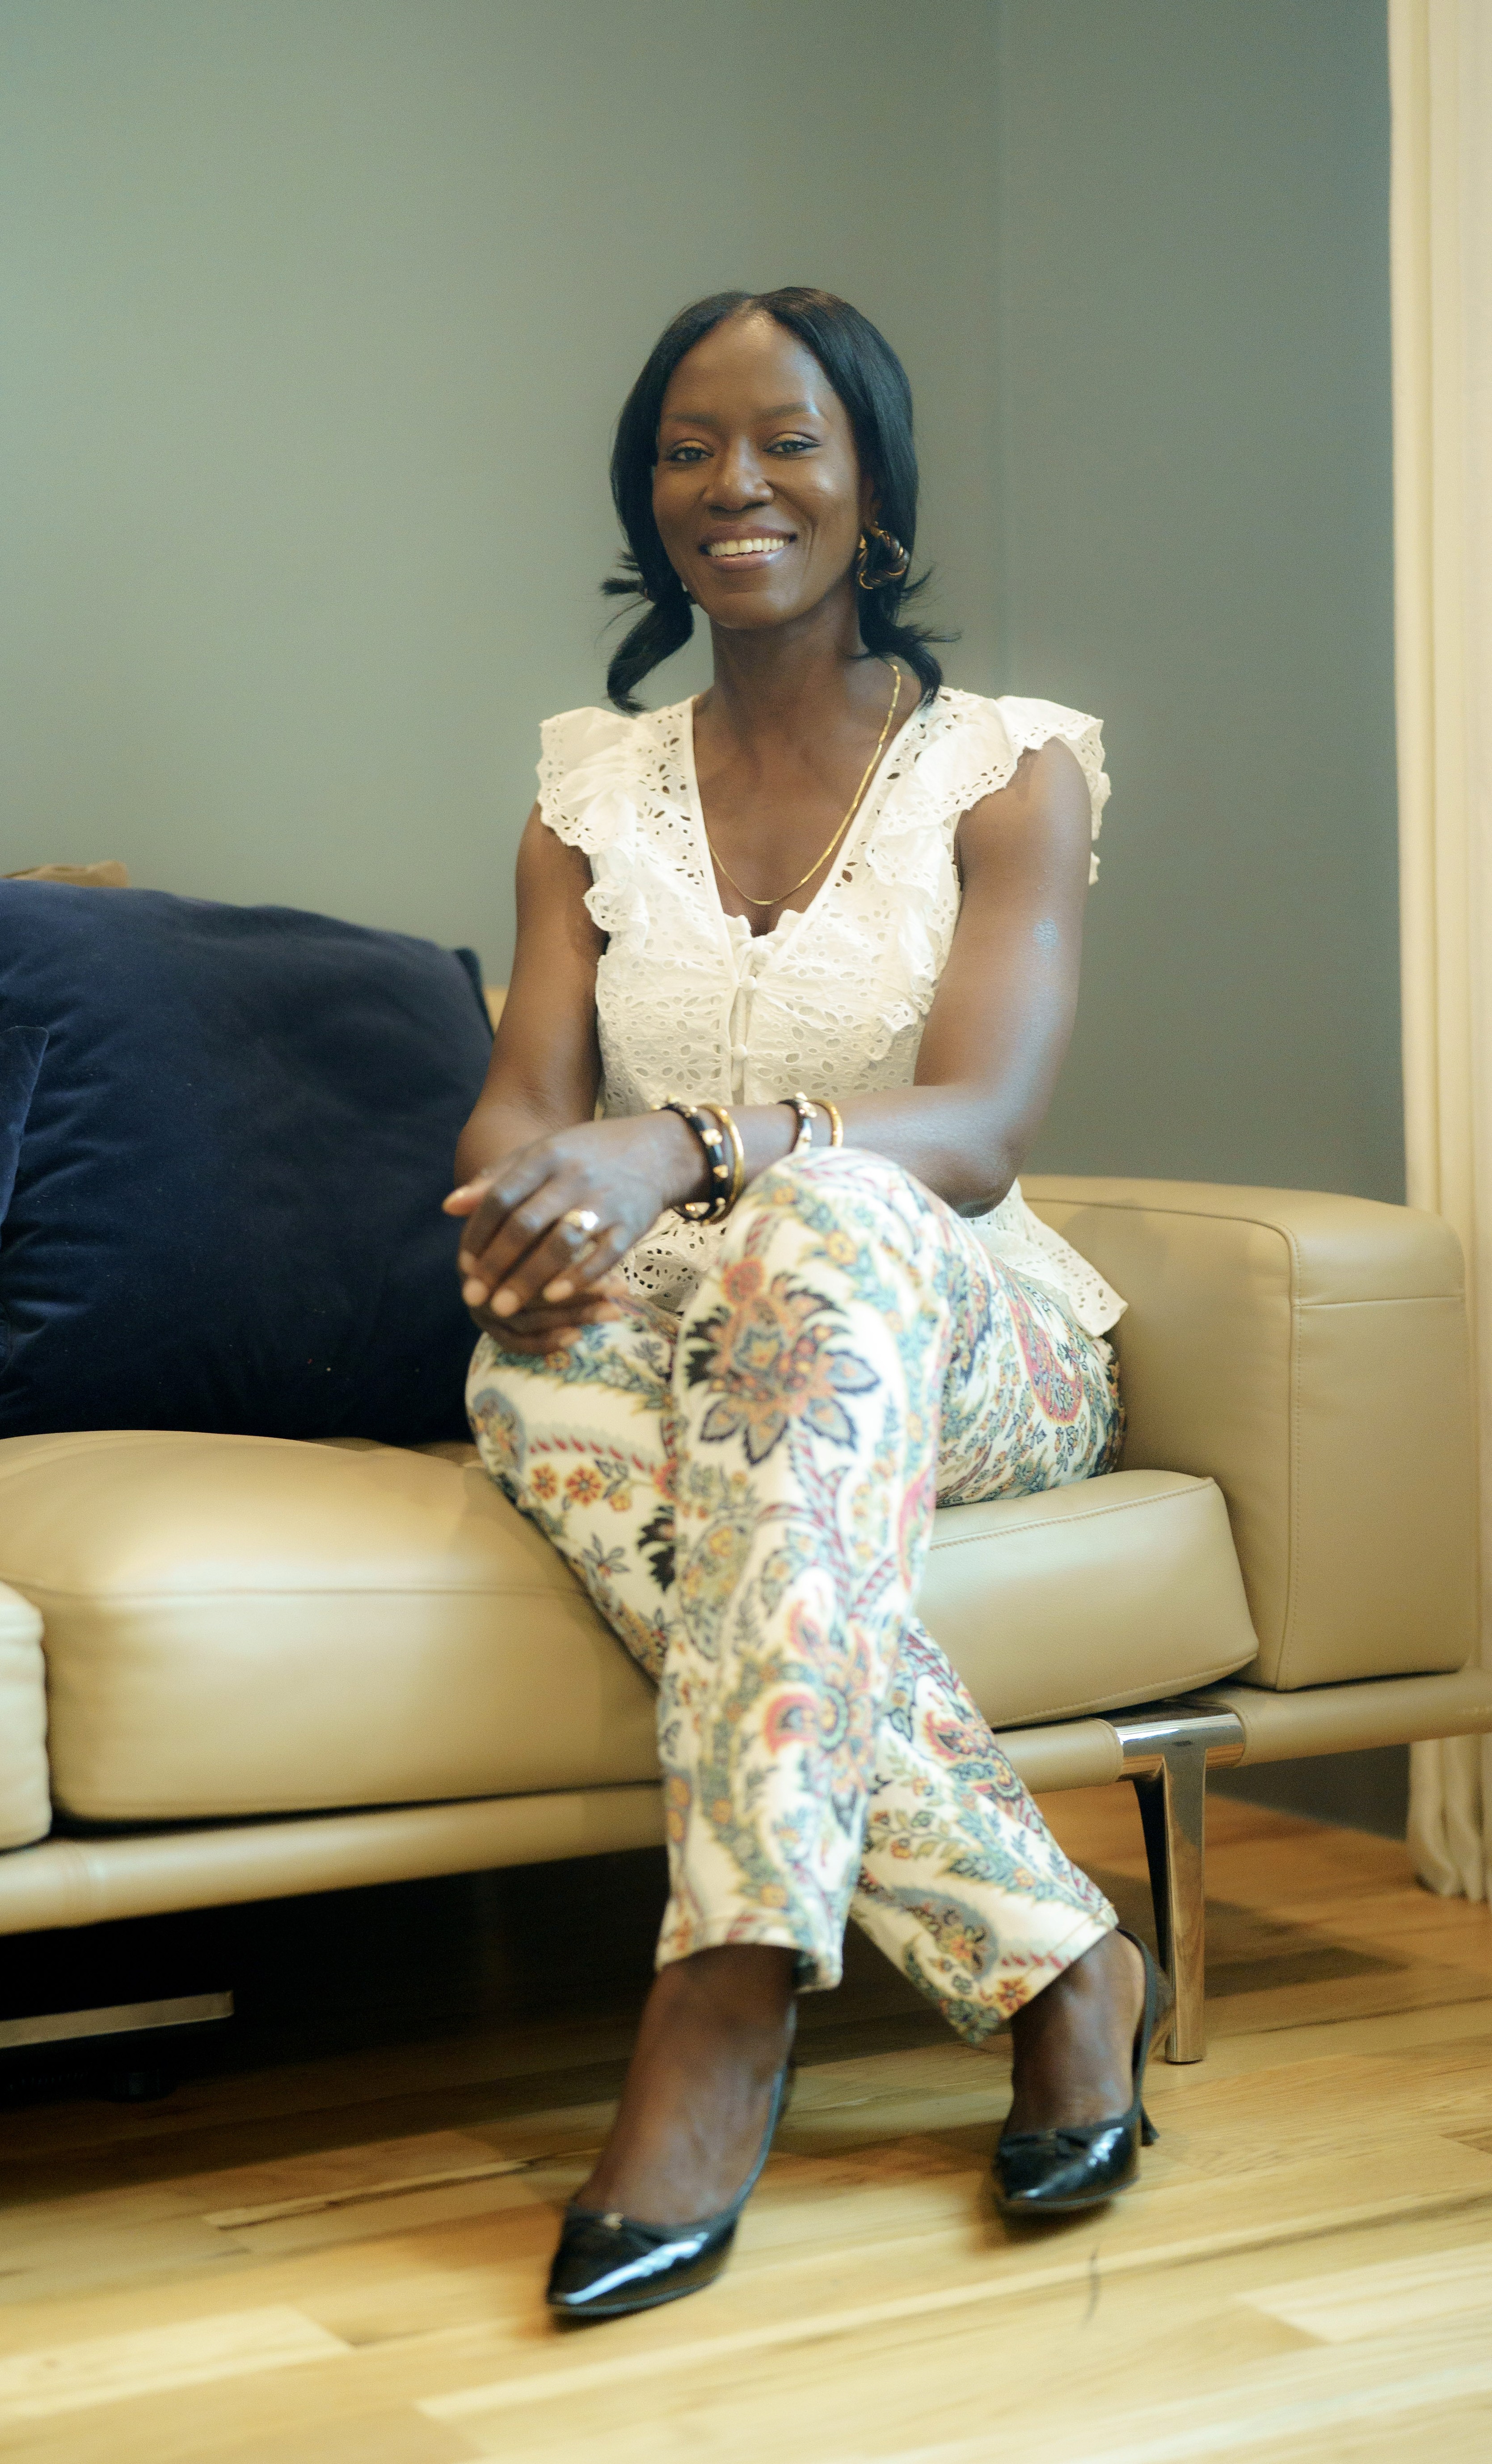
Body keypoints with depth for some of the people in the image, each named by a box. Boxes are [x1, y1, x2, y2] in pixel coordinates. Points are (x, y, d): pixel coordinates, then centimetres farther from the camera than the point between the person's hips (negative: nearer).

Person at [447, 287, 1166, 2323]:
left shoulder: (1007, 773, 3)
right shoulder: (593, 788, 14)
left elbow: (978, 1129, -12)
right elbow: (522, 1100, 1)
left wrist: (686, 1144, -32)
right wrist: (531, 1208, -27)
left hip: (966, 1353, -2)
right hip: (696, 1347, 3)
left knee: (823, 1223, -39)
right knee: (543, 1369, -36)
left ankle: (725, 2010, -46)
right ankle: (1055, 1962, -34)